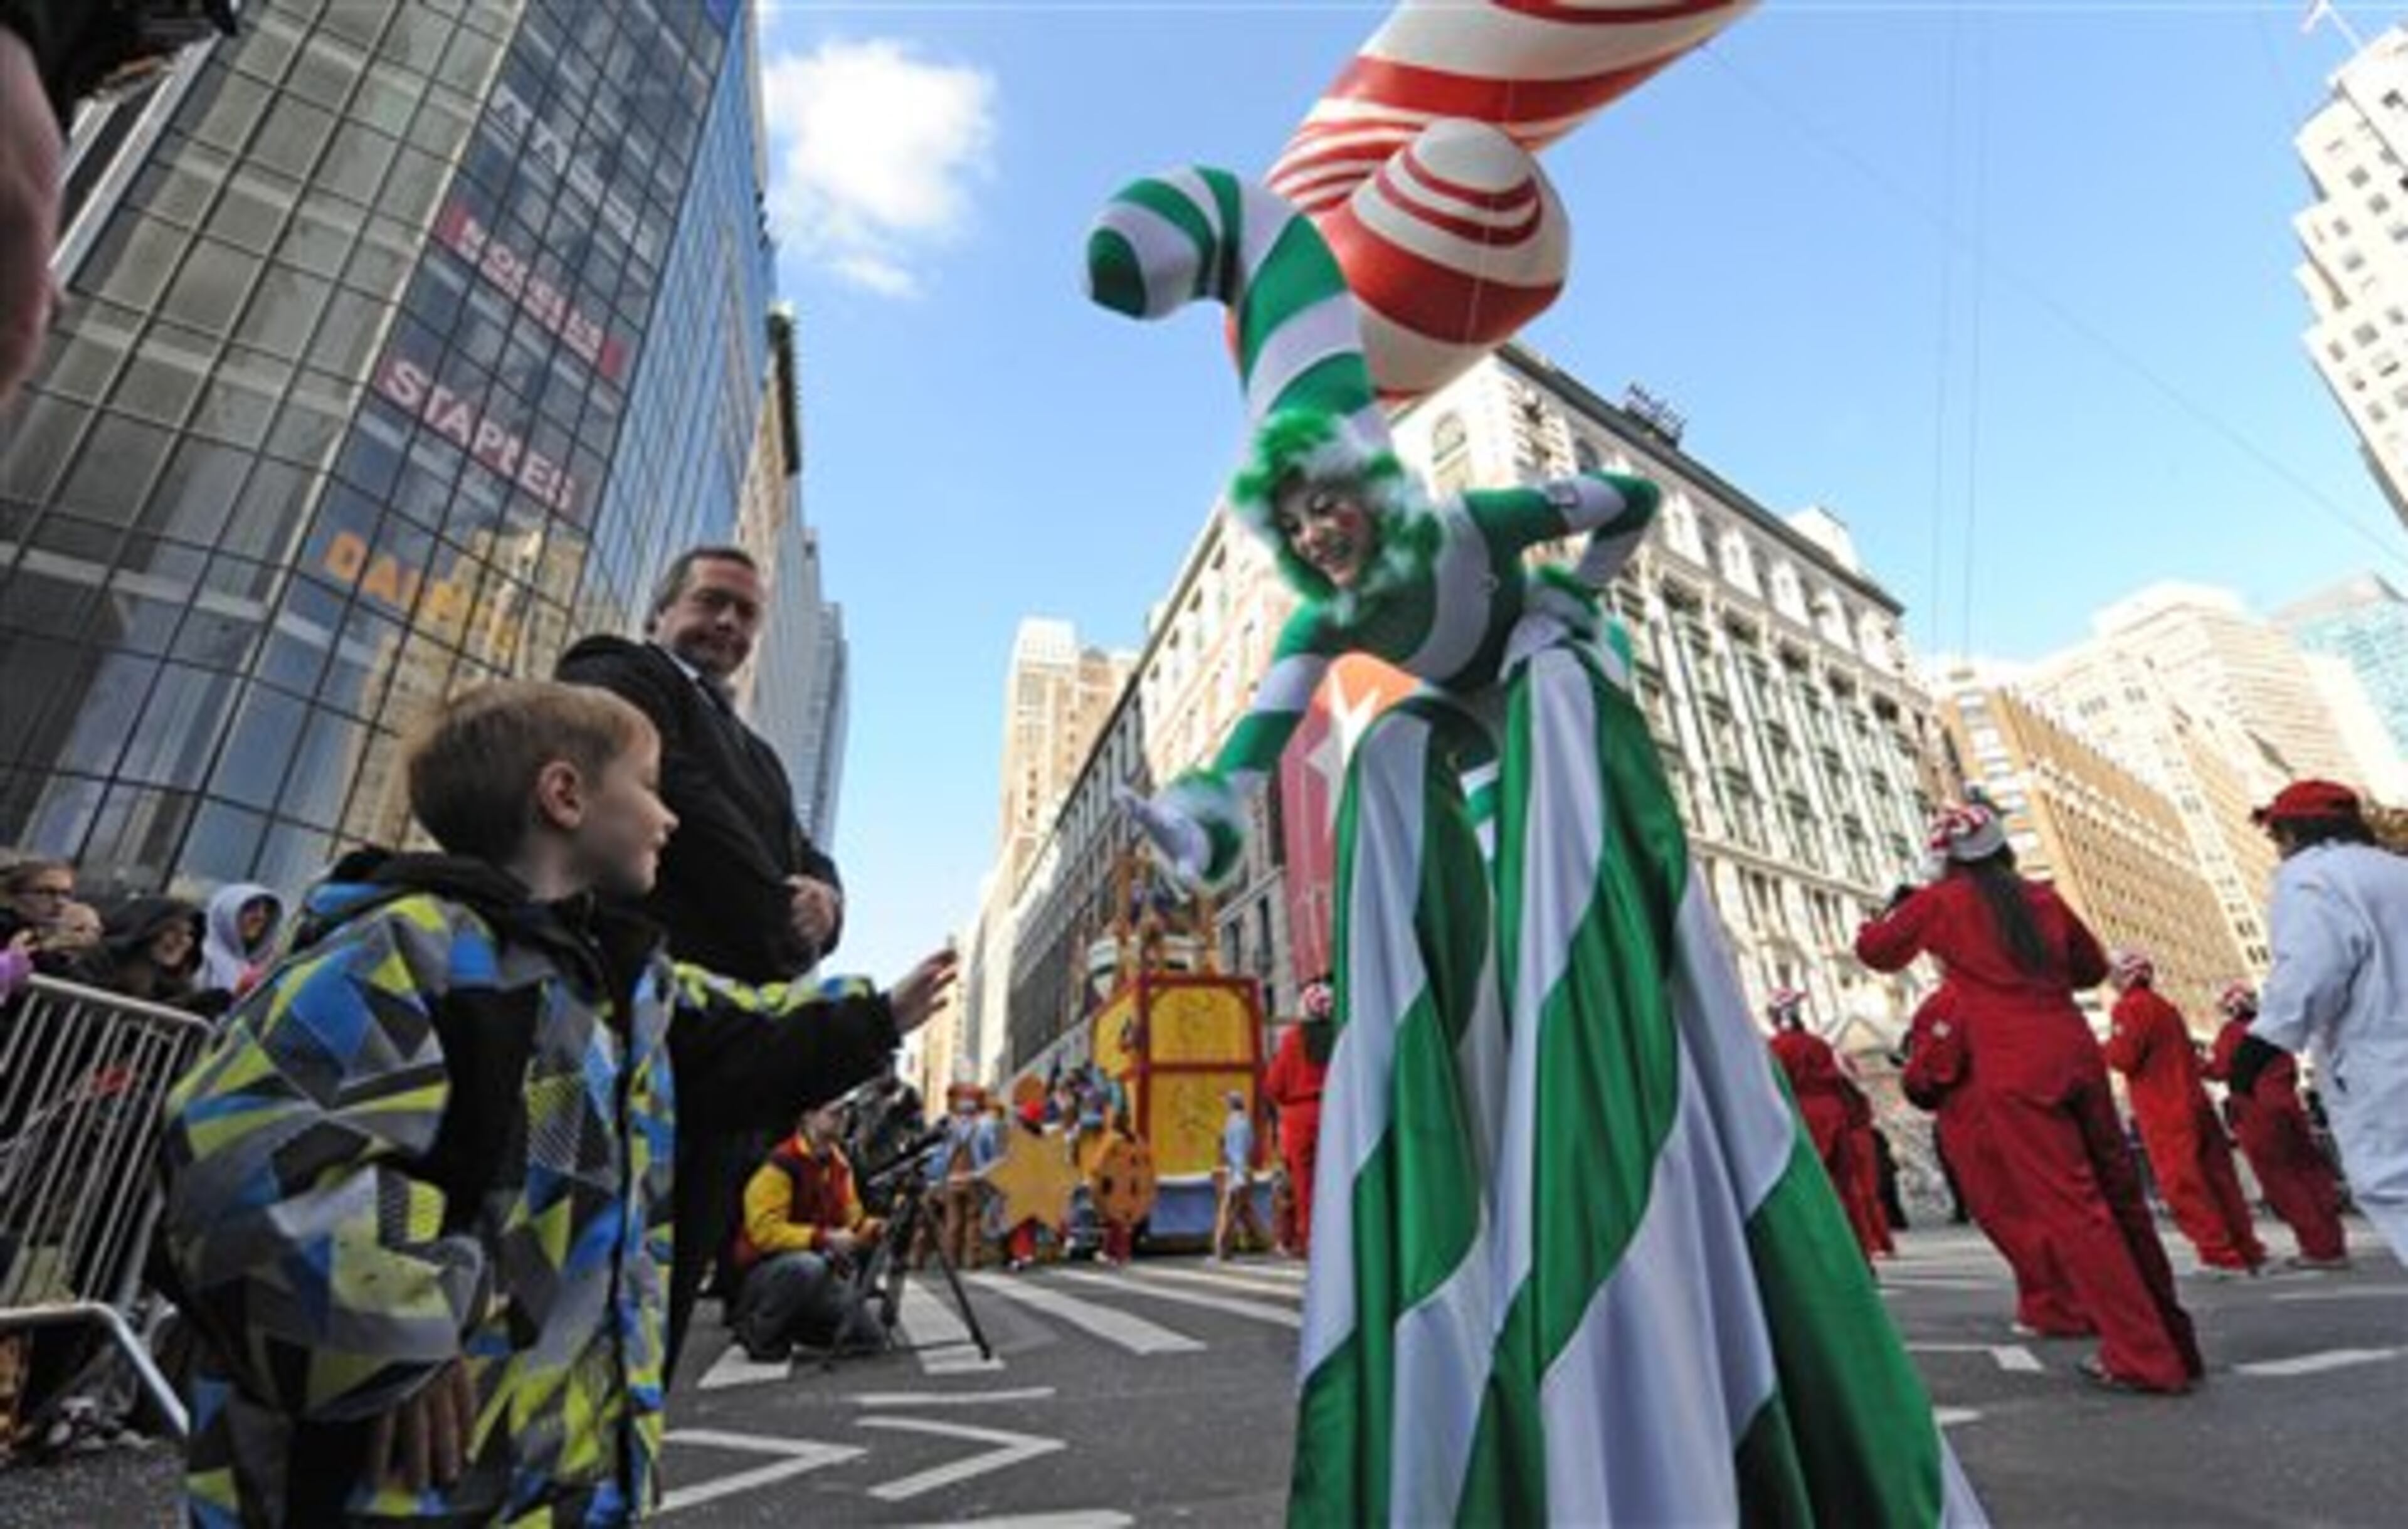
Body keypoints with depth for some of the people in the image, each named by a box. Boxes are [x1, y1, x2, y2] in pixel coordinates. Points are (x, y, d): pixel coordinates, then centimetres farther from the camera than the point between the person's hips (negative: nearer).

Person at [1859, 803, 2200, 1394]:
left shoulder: (1940, 902, 0)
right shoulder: (2043, 897, 13)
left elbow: (1874, 951, 9)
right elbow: (2093, 968, 25)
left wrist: (1898, 906, 25)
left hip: (2014, 1074, -6)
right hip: (2076, 1053, 6)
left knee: (2071, 1210, -1)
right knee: (2120, 1197, 14)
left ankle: (2144, 1358, 2)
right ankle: (2173, 1340, 25)